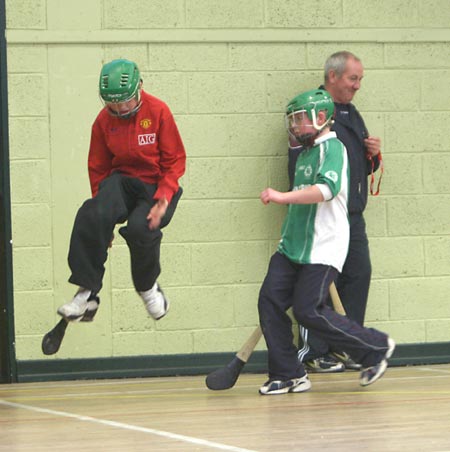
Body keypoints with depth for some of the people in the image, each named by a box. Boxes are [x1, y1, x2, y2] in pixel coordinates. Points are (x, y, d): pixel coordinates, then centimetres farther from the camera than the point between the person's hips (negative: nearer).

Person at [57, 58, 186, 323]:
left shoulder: (158, 111, -10)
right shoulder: (104, 121, 0)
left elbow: (175, 161, -7)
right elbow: (98, 169, 10)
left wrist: (163, 199, -20)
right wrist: (102, 210, 3)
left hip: (157, 185, -3)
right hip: (122, 180, 3)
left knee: (140, 227, -32)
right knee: (91, 217, -29)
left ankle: (148, 286, 0)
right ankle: (88, 293, -25)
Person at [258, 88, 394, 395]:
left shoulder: (332, 148, -10)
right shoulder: (305, 153, 20)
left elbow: (327, 188, -29)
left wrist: (283, 197, -36)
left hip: (322, 249, -9)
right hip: (292, 246, 9)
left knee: (308, 311, -13)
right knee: (270, 301, -5)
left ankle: (376, 348, 5)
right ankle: (288, 375, 3)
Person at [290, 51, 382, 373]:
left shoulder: (352, 114, 20)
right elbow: (299, 166, -15)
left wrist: (373, 156, 4)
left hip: (353, 215, 9)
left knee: (359, 275, 7)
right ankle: (314, 353, -1)